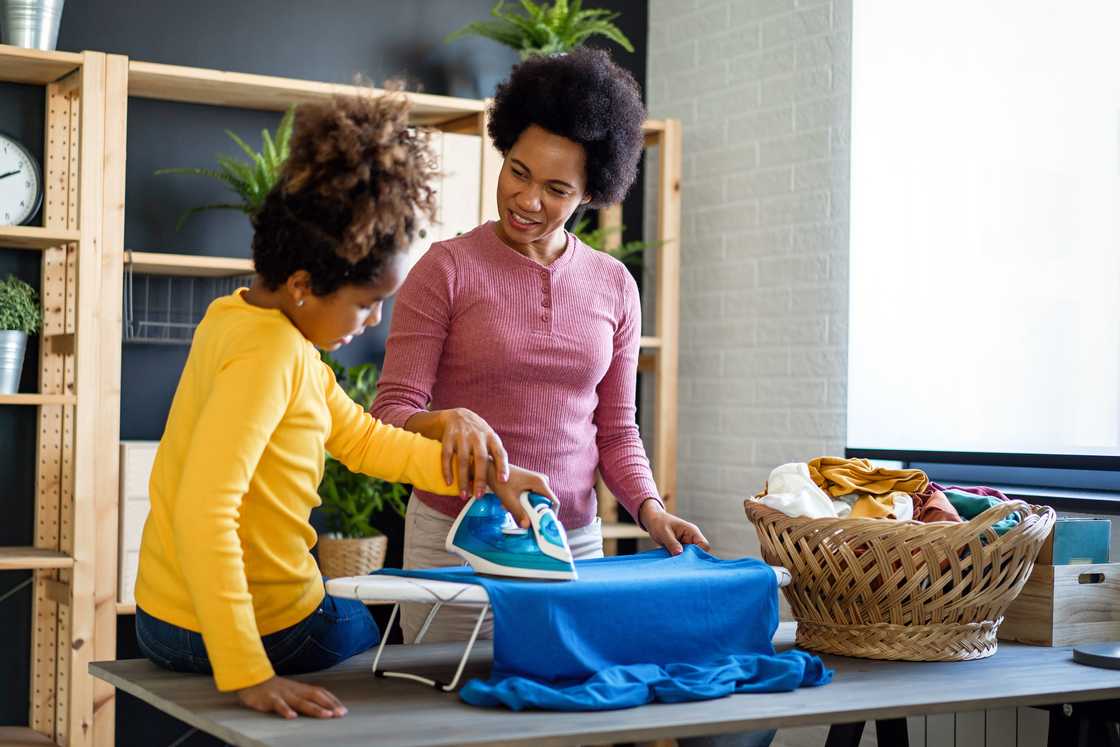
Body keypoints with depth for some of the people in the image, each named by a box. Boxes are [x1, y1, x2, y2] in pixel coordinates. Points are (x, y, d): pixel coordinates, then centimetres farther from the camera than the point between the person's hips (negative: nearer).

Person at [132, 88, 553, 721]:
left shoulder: (242, 318, 3)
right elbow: (204, 515, -34)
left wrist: (483, 473, 6)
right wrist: (248, 674, -35)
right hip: (266, 629, -8)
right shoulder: (268, 353, -27)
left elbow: (359, 437, 10)